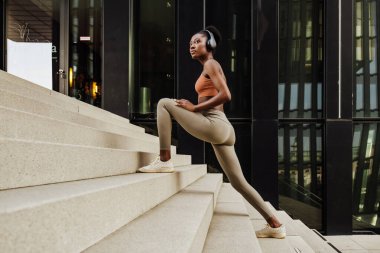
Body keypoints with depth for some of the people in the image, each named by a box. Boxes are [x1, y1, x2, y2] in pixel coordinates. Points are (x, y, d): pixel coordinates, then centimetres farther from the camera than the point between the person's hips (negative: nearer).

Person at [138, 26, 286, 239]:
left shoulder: (210, 64, -1)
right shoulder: (213, 67, 26)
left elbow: (225, 95, -16)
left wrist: (194, 108, -12)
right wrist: (193, 107, 19)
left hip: (214, 125, -10)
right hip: (222, 129, 10)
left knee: (164, 103, -3)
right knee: (239, 182, 9)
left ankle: (165, 161, -8)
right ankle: (275, 225, 12)